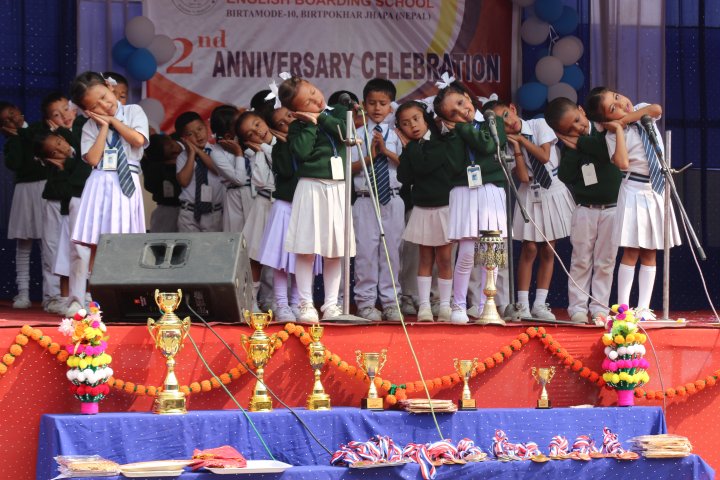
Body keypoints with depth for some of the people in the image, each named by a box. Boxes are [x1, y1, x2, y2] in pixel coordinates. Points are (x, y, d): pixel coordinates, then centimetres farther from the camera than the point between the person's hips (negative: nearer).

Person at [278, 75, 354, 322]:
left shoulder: (338, 112, 9)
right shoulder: (298, 125, -2)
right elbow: (301, 151, -18)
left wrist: (320, 118, -7)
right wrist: (311, 124, -11)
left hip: (338, 188, 3)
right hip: (311, 188, -3)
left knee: (336, 250, 5)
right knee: (306, 248, -4)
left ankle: (331, 304, 11)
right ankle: (306, 304, 3)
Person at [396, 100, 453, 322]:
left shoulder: (440, 144, -7)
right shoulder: (409, 149, 5)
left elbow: (424, 166, -22)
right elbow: (404, 177, -7)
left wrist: (410, 146, -9)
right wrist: (407, 150, -9)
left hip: (443, 206, -3)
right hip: (422, 208, 3)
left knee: (444, 258, 2)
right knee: (425, 258, 6)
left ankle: (445, 306, 7)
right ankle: (424, 306, 5)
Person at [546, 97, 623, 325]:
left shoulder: (604, 130, -2)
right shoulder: (570, 146, 0)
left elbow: (610, 151, -22)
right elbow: (564, 176, -12)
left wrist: (581, 143, -16)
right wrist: (574, 149, -18)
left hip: (612, 207, 0)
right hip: (585, 209, 0)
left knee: (605, 261, 3)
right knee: (581, 260, 2)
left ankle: (599, 308, 7)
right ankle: (578, 307, 6)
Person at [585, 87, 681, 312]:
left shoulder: (641, 110, 6)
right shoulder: (613, 135, -11)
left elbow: (656, 109, -17)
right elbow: (622, 163, -27)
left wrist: (626, 118, -12)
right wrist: (619, 127, -21)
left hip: (658, 190, 5)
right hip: (636, 191, -5)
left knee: (650, 253, 4)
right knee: (632, 252, -7)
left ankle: (643, 308, 5)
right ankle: (623, 308, -5)